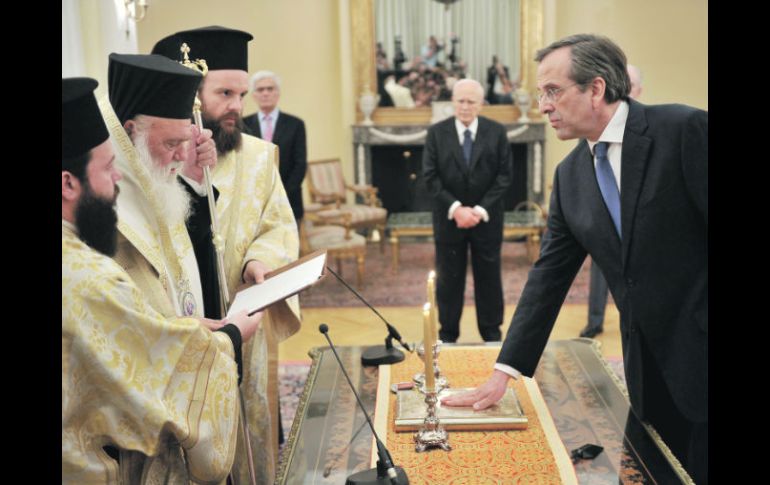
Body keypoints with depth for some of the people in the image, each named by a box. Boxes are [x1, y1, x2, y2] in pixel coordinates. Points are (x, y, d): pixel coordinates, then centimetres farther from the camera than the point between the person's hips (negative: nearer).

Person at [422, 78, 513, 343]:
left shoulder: (497, 132, -1)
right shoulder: (436, 132, -2)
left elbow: (504, 174, -3)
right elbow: (431, 176, -5)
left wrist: (481, 209, -13)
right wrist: (455, 208, -15)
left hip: (486, 218, 0)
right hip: (449, 218, 0)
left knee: (488, 278, 9)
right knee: (449, 279, 6)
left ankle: (492, 335, 22)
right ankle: (447, 336, 19)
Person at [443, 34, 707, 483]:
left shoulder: (686, 130, -12)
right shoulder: (570, 176, 6)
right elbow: (548, 277, 7)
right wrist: (504, 372, 3)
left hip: (700, 356, -5)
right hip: (649, 370, 5)